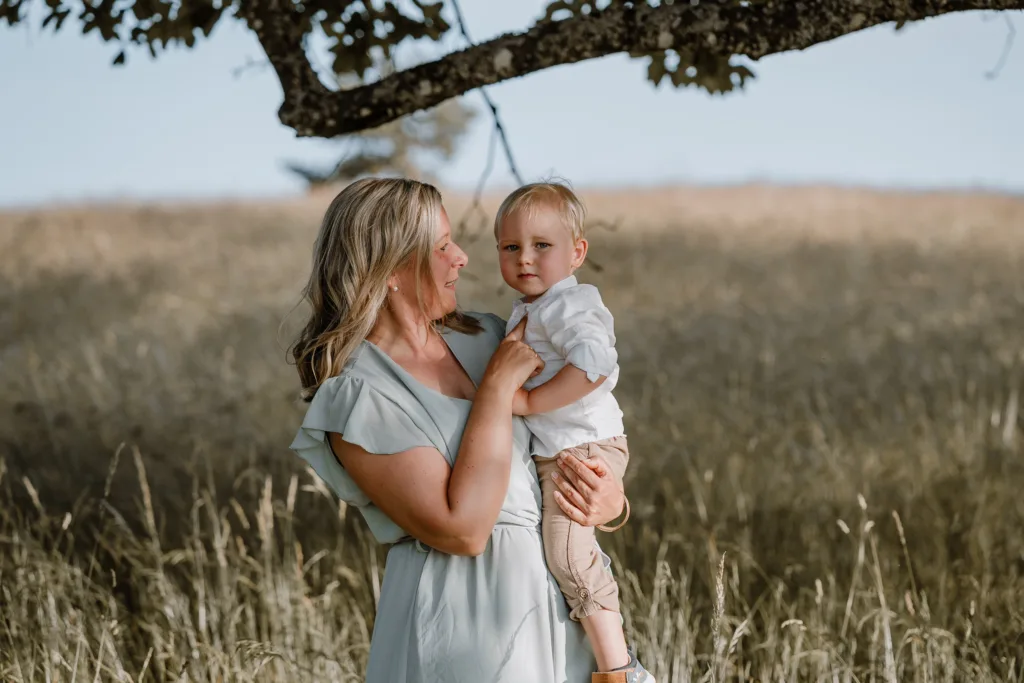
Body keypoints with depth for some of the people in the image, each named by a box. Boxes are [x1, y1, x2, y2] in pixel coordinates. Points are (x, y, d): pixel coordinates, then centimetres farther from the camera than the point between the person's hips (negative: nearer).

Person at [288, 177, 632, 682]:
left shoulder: (483, 336, 5)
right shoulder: (357, 397, -15)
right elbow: (462, 530, -22)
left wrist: (611, 496, -5)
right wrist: (499, 384, -18)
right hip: (465, 617, -6)